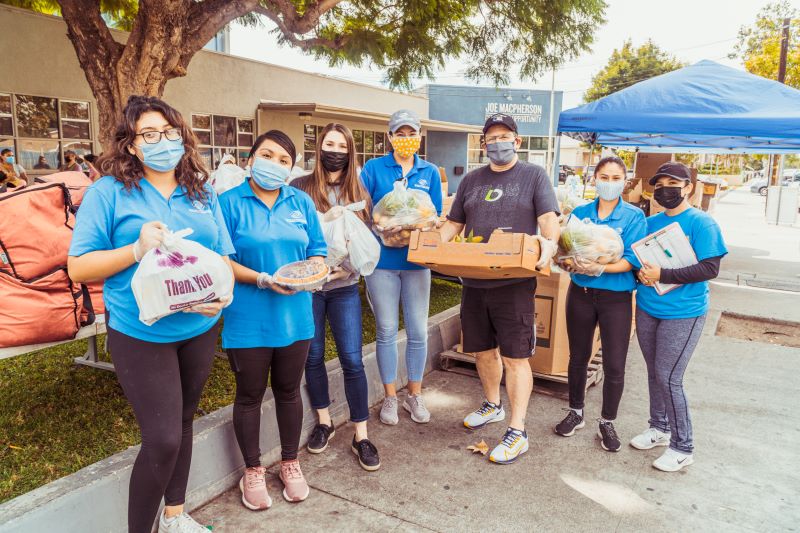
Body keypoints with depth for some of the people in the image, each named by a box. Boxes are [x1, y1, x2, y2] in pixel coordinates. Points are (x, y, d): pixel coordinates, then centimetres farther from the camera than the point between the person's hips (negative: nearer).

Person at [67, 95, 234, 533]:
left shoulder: (201, 193, 6)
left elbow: (223, 258, 7)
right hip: (141, 334, -5)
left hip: (199, 330, 5)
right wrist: (136, 250, -23)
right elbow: (78, 267, -9)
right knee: (162, 439, -6)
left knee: (182, 423, 19)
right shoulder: (109, 192, -8)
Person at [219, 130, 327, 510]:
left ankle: (290, 463, 36)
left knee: (288, 390, 17)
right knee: (250, 395, 11)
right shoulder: (230, 202, -6)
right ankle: (252, 471, 31)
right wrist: (263, 280, -23)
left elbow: (318, 252, 6)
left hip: (294, 315, 3)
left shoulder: (301, 202, 6)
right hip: (248, 319, -3)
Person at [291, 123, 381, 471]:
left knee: (352, 360, -1)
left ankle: (361, 436, 11)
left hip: (344, 286, 1)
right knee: (313, 356, 11)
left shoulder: (359, 192, 7)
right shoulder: (300, 187, -2)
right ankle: (324, 423, 31)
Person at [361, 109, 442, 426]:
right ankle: (390, 397, 23)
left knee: (418, 331, 7)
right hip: (382, 258, -2)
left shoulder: (430, 172, 6)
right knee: (386, 331, 7)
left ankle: (414, 395, 25)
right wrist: (382, 227, -21)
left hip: (416, 259, 2)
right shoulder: (374, 168, 0)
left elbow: (435, 216, 5)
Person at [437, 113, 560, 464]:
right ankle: (492, 405, 39)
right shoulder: (471, 180, 16)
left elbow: (548, 217, -6)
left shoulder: (533, 175, 3)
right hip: (473, 280, 5)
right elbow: (453, 223, 16)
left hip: (514, 281, -5)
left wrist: (549, 242, -27)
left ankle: (517, 432, 6)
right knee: (482, 350, 16)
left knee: (515, 357, -3)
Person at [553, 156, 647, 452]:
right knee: (578, 357, 15)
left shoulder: (634, 217, -5)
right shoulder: (580, 213, 4)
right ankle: (576, 413, 35)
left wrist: (600, 268, -29)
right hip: (581, 292, 3)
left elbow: (632, 260, -14)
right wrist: (571, 263, -21)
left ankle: (607, 423, 25)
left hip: (616, 297, -2)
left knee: (615, 366, 3)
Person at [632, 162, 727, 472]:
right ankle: (659, 428, 34)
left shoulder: (701, 223, -10)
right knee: (654, 373, 15)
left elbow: (710, 269, -17)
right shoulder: (650, 223, 8)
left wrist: (661, 275, -22)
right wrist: (642, 273, -9)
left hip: (683, 313, -6)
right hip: (647, 309, 6)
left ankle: (683, 447, 11)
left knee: (669, 378, -5)